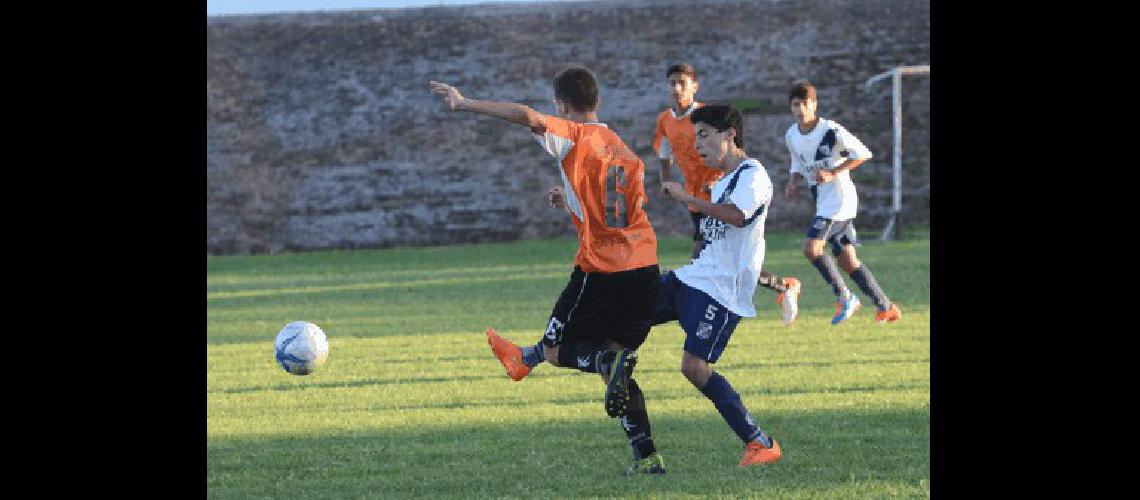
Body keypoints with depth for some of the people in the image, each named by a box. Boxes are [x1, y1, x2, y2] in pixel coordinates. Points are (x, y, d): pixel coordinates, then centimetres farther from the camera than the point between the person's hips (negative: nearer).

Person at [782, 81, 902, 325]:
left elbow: (863, 153, -13)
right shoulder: (791, 136, 6)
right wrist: (793, 182, -1)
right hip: (823, 202, 8)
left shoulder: (831, 131, -17)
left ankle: (844, 297, -5)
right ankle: (886, 306, 16)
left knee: (811, 247, -20)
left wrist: (832, 173, -20)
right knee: (848, 260, 8)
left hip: (839, 199, -8)